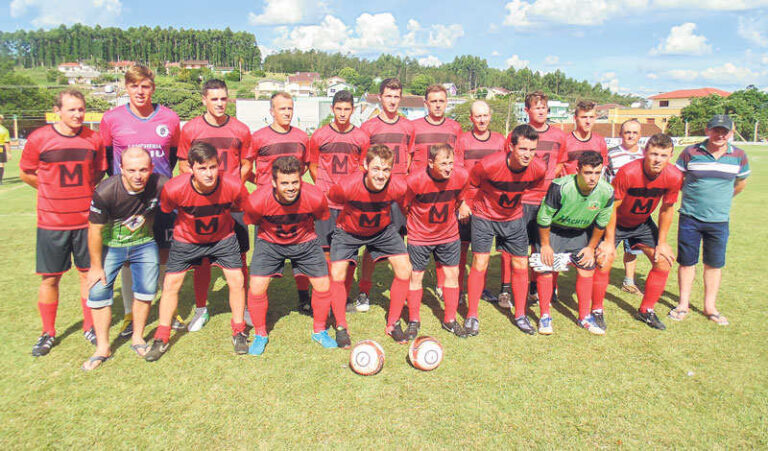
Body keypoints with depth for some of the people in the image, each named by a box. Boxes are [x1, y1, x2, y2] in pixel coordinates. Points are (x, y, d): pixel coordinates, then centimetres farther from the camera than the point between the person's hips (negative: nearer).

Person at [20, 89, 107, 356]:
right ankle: (48, 333, 24)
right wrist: (55, 192, 6)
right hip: (51, 221, -1)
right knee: (50, 278, 7)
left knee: (89, 274, 8)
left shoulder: (93, 139, 1)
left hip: (87, 219, 1)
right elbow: (26, 174, 6)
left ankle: (90, 328, 24)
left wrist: (81, 191, 3)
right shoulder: (39, 138, -5)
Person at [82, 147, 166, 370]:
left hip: (144, 244, 1)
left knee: (146, 289, -6)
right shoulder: (105, 192, -27)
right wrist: (96, 265, -7)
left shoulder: (160, 185, -24)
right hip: (110, 246, -1)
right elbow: (95, 230, -15)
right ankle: (102, 348, 12)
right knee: (98, 291, -5)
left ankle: (138, 338, 17)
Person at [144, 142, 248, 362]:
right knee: (171, 284, 1)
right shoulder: (174, 189, -31)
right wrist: (185, 225, 1)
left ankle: (239, 332, 16)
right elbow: (164, 211, -7)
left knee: (236, 281, -5)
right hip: (186, 240, 0)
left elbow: (243, 208, -6)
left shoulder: (233, 186, -30)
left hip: (223, 238, 0)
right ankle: (161, 338, 20)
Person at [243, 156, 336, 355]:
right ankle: (260, 335, 14)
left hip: (305, 242, 1)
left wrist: (304, 232, 5)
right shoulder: (257, 201, -30)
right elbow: (252, 222, -6)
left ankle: (319, 331, 22)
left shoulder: (315, 197, -28)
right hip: (269, 242, 0)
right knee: (257, 287, -13)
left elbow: (321, 218, -4)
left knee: (323, 286, -4)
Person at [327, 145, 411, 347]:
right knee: (337, 276, -13)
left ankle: (393, 324, 11)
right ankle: (341, 327, 10)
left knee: (404, 269, -8)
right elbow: (330, 200, -11)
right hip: (348, 231, -1)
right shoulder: (347, 186, -35)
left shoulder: (398, 187, -29)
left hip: (382, 231, 2)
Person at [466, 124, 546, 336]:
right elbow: (469, 184, -10)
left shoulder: (539, 169, -18)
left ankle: (520, 315, 21)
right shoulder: (488, 165, -30)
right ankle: (472, 316, 9)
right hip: (484, 217, -3)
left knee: (520, 266, 4)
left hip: (514, 218, 4)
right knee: (479, 265, -5)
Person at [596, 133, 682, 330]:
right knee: (604, 261, -16)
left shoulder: (673, 177, -19)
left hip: (643, 223, 5)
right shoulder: (627, 172, -32)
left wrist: (662, 243, -1)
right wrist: (609, 241, -19)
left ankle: (646, 310, 17)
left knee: (663, 261, -1)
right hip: (615, 223, -4)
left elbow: (667, 209, -4)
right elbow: (612, 207, -22)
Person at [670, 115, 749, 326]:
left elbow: (741, 182, 19)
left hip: (719, 220, 2)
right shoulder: (690, 152, -5)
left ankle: (710, 306, 21)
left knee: (714, 264, 9)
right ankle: (683, 304, 17)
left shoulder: (739, 156, 2)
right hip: (690, 218, -1)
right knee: (687, 261, 5)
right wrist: (695, 196, 8)